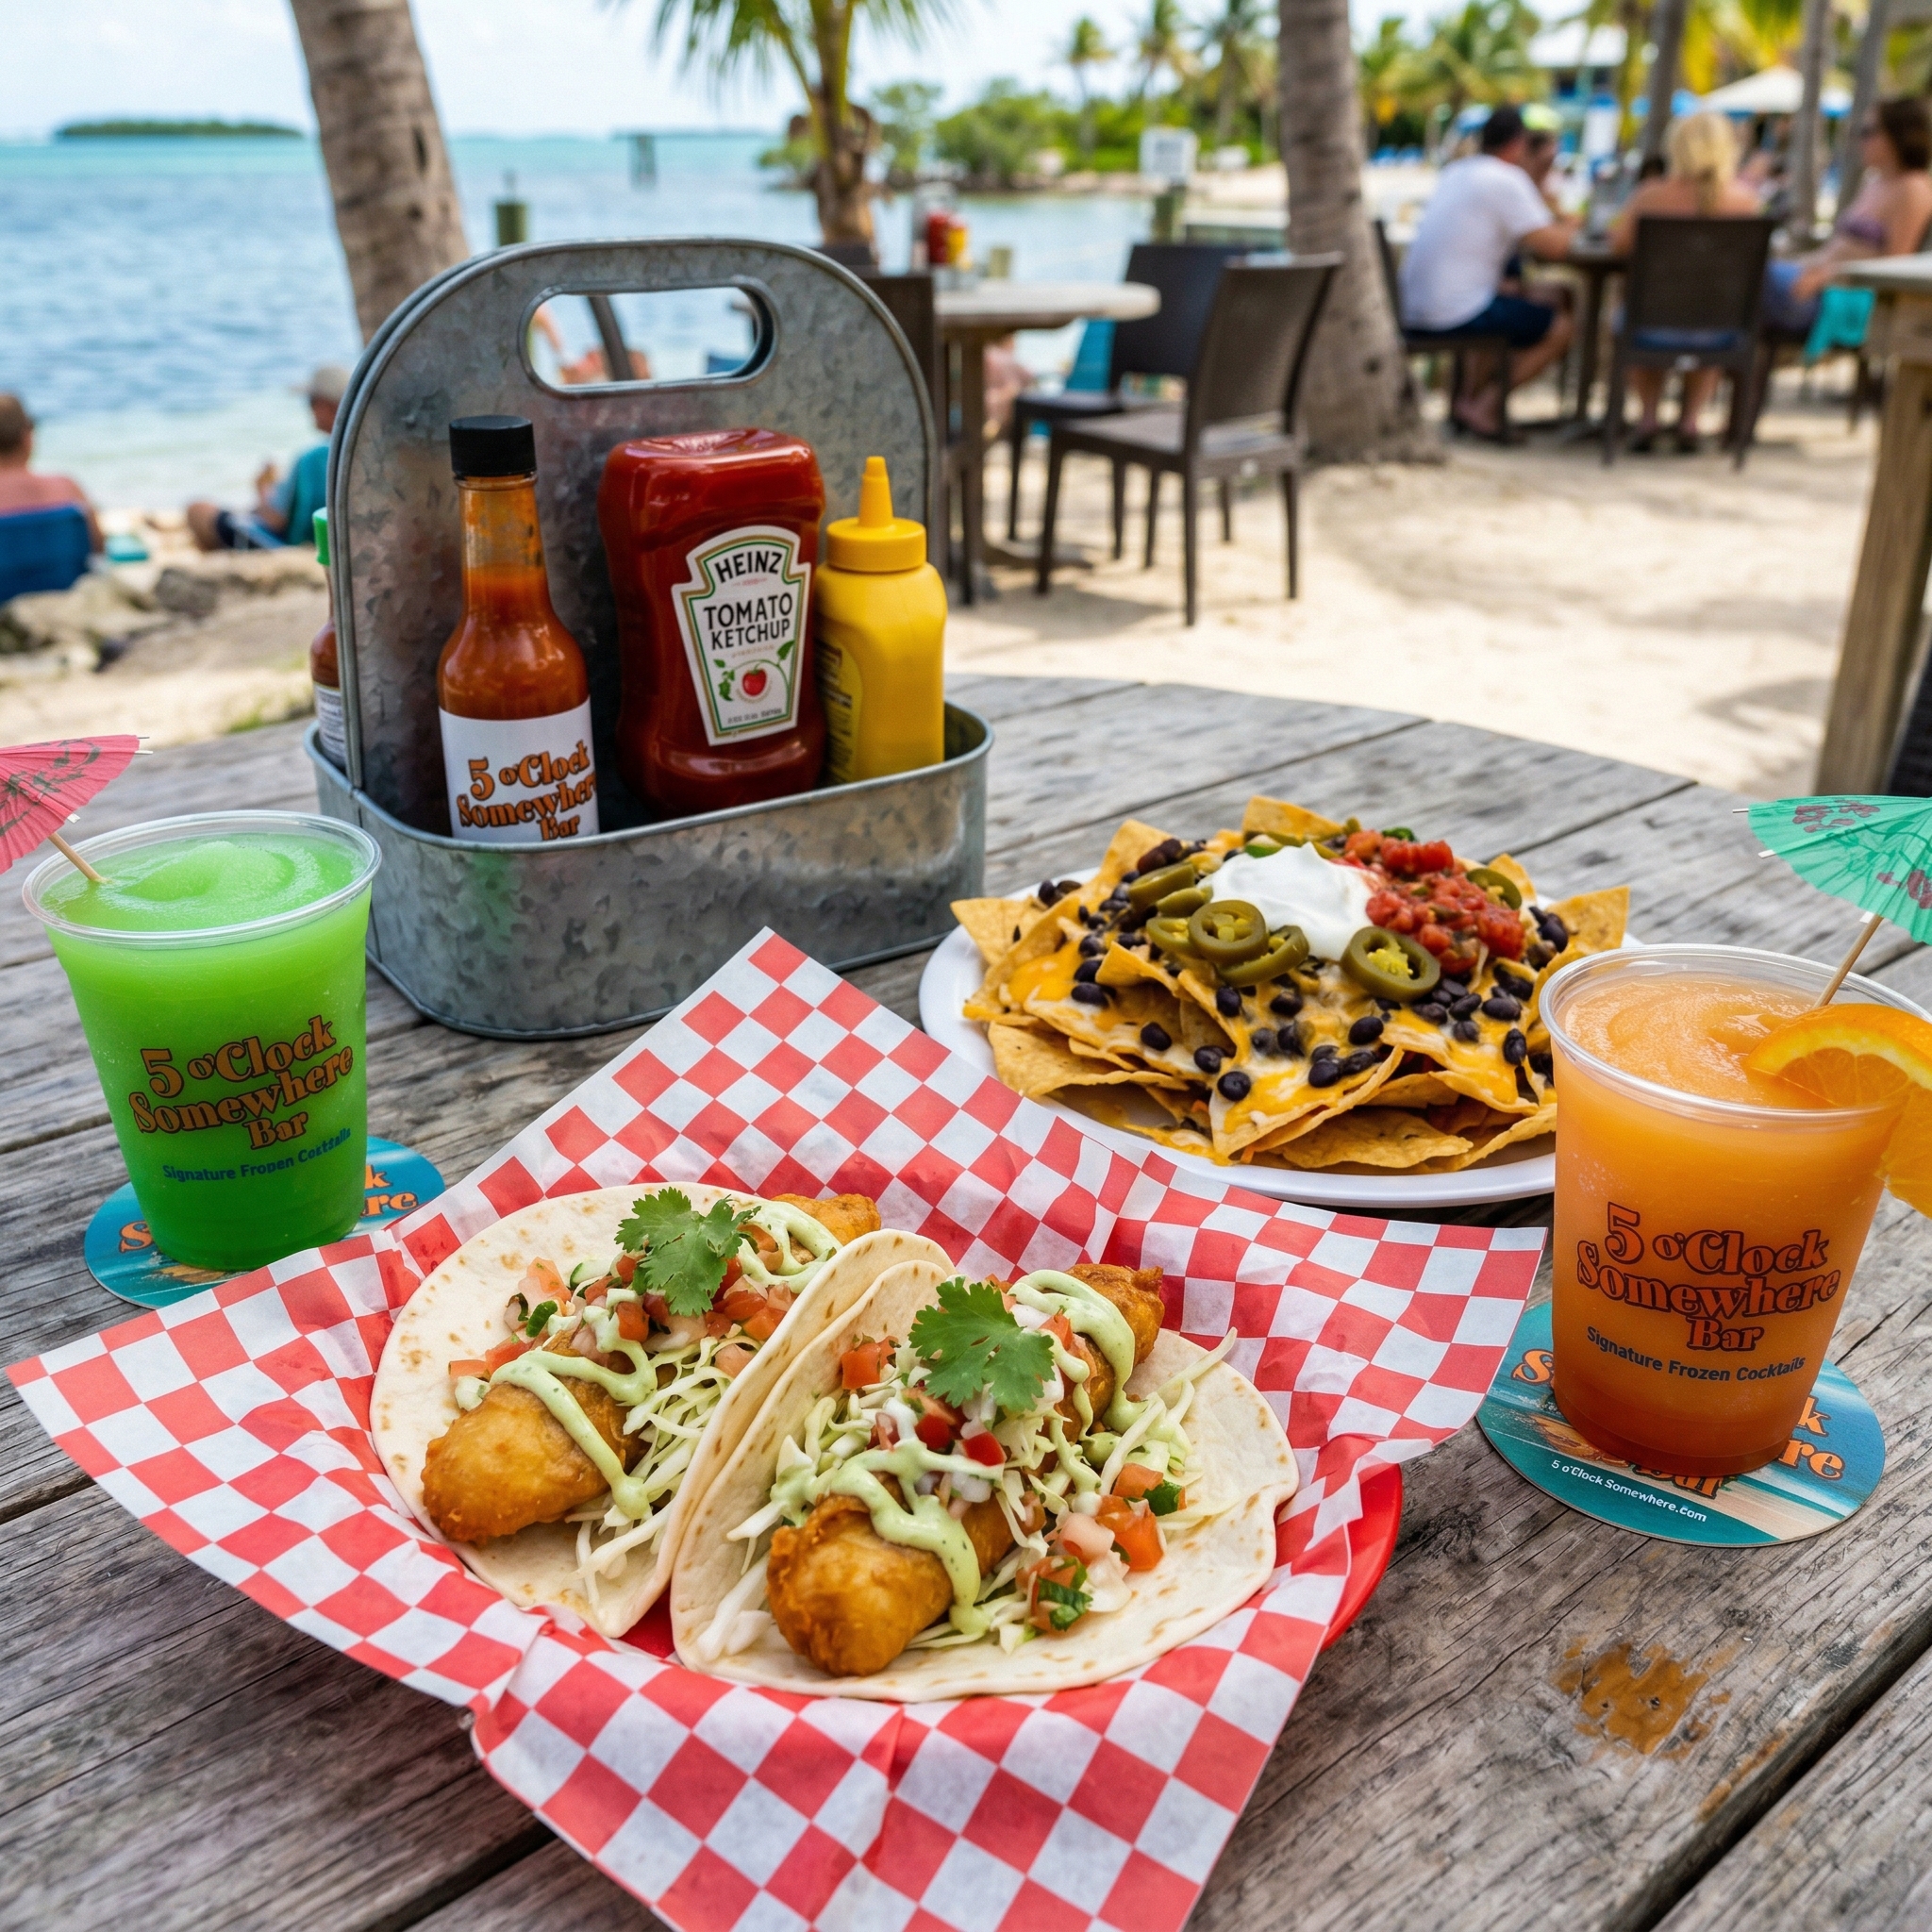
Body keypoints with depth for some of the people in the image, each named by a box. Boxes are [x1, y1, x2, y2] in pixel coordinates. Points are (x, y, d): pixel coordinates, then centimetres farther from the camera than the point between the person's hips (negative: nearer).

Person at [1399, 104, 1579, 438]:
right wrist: (1569, 227, 10)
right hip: (1456, 315, -9)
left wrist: (1554, 223, 23)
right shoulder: (1507, 180, -10)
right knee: (1560, 328, 4)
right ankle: (1482, 405, -1)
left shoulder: (1454, 172, 16)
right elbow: (1554, 247, -13)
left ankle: (1471, 397, 18)